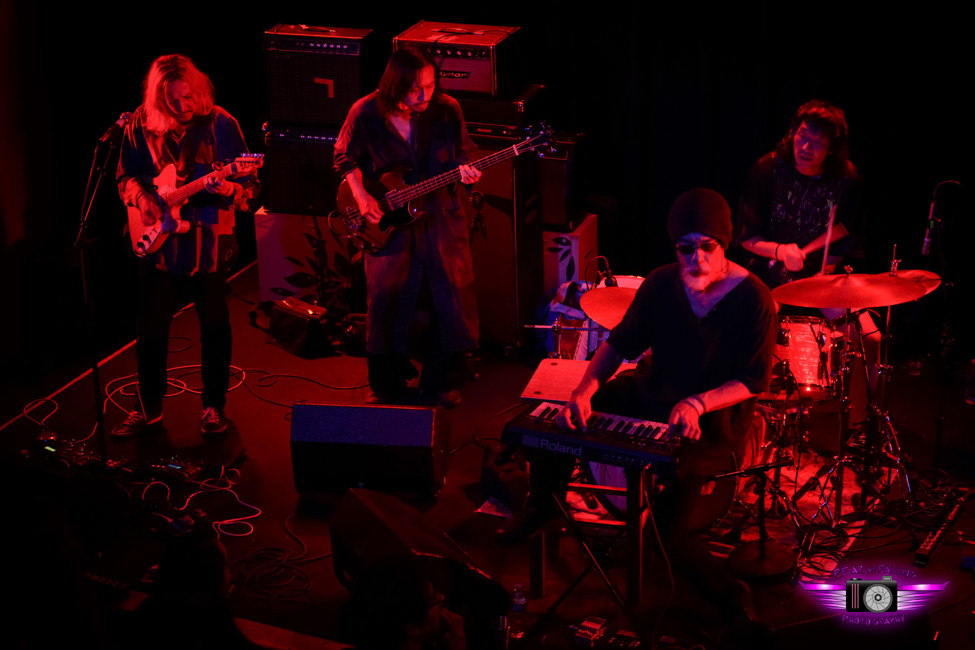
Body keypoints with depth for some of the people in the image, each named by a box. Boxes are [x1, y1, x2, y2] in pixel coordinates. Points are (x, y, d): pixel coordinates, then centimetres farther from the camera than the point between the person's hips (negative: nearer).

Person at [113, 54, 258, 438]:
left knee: (214, 326, 8)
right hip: (157, 242, 2)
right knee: (151, 327, 8)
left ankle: (214, 406, 24)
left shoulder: (220, 125, -9)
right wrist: (140, 197, -10)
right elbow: (125, 176, 10)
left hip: (209, 243, -2)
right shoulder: (141, 126, -2)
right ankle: (148, 408, 24)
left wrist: (226, 189, -29)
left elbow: (249, 187, -8)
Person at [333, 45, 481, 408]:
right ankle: (387, 385, 16)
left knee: (455, 296, 0)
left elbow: (463, 155, 7)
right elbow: (345, 157, 5)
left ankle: (441, 381, 20)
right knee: (386, 294, -4)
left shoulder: (447, 110, -7)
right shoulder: (366, 113, -11)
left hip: (440, 214, 1)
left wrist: (466, 173, -15)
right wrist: (361, 196, -6)